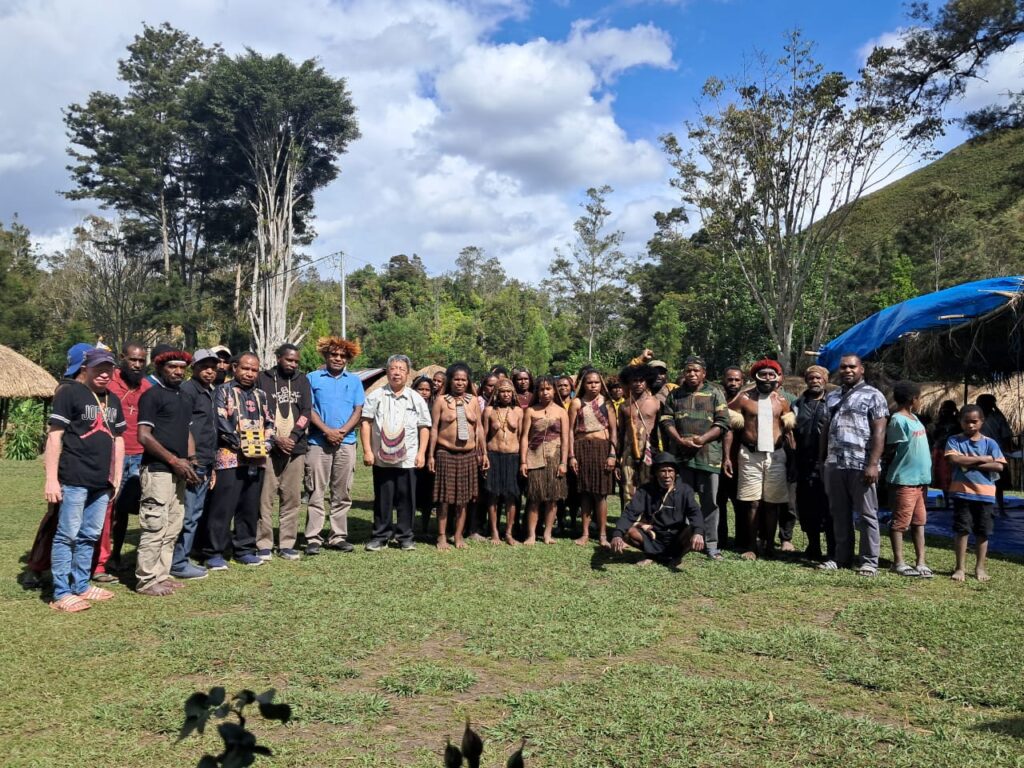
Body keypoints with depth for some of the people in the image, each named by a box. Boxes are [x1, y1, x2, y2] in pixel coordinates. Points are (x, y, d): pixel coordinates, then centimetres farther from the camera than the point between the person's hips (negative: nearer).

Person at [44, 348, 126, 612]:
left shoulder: (113, 400, 15)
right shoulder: (69, 393, -6)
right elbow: (54, 436, -10)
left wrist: (117, 478, 15)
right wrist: (51, 478, -14)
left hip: (101, 482, 7)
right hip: (74, 480, -7)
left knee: (90, 536, 13)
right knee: (67, 535, -2)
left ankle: (81, 586, 24)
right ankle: (61, 594, 5)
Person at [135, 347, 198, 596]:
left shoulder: (184, 398, 18)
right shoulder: (152, 395, -6)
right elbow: (144, 436, -13)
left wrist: (190, 461, 8)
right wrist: (173, 460, -14)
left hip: (178, 471, 8)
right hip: (157, 470, -8)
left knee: (172, 528, 12)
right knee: (154, 527, -6)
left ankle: (161, 575, 20)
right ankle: (146, 580, 2)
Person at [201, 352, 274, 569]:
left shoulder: (260, 395, 19)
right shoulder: (223, 391, 1)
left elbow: (269, 422, 17)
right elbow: (220, 421, -10)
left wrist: (266, 444, -1)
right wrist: (242, 445, -14)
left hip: (257, 459, 6)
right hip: (230, 458, -6)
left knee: (250, 508, 10)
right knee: (223, 507, -5)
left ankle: (245, 549, 20)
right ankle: (214, 553, 2)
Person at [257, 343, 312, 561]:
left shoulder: (302, 381, 13)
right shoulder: (264, 379, 4)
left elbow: (306, 412, 6)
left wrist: (293, 437, -8)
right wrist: (276, 439, -10)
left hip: (296, 446, 3)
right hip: (269, 447, -3)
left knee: (292, 498, 4)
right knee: (265, 498, -3)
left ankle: (287, 544, 12)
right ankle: (264, 545, 6)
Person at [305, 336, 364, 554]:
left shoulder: (354, 381, 13)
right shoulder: (313, 378, 6)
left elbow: (358, 410, 6)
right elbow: (308, 409, -1)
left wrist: (342, 431, -9)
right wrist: (327, 430, -12)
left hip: (346, 443, 2)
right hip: (318, 442, -2)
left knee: (342, 493, 6)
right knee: (316, 492, -2)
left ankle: (338, 536, 12)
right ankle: (313, 538, 2)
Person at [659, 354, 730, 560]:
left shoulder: (714, 393, 5)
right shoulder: (675, 395, 12)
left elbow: (722, 422, -2)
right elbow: (666, 420, 5)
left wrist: (703, 438, -15)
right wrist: (680, 440, -10)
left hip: (709, 455, -2)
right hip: (681, 455, 2)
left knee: (710, 501, 1)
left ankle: (711, 544, 9)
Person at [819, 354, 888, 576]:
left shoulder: (873, 396, -1)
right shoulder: (832, 397, 17)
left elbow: (879, 433, -9)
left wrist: (873, 464, -17)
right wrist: (821, 459, 13)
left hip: (861, 465, -6)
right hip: (834, 465, 6)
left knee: (867, 515, 1)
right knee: (839, 514, 10)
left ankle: (869, 561, 7)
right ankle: (842, 557, 19)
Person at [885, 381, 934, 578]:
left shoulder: (914, 418, 14)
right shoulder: (898, 420, -14)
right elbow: (891, 449, -13)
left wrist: (926, 476, 17)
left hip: (920, 480, 9)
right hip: (904, 480, -9)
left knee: (919, 521, 10)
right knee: (900, 522, -1)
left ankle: (921, 562, 15)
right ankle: (898, 562, 5)